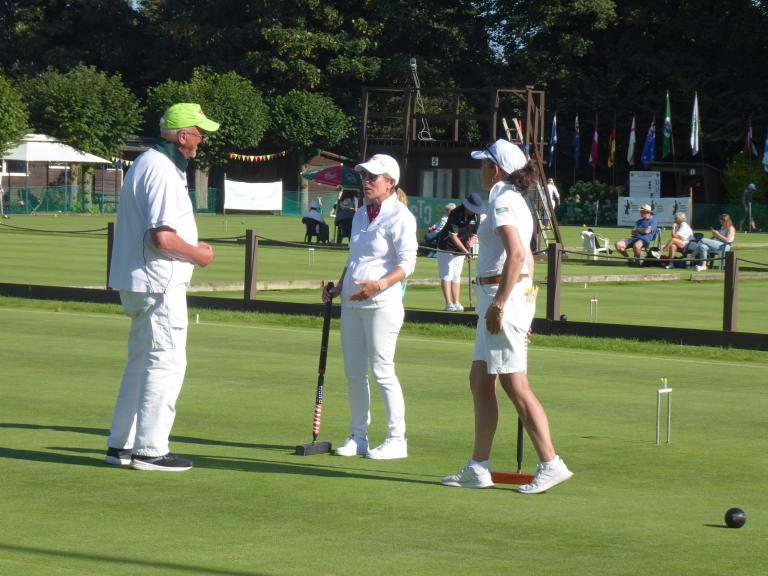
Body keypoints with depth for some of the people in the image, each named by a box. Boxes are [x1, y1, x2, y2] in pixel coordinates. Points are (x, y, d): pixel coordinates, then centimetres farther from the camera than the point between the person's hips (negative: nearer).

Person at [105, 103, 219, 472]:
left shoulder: (146, 163, 16)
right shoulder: (163, 171, -18)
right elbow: (162, 236, -24)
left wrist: (190, 247, 17)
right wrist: (196, 255, -9)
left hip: (139, 283, 11)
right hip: (159, 283, -11)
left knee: (141, 361, 17)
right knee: (167, 362, -6)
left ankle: (121, 445, 21)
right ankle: (149, 450, -4)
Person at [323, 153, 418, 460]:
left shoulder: (399, 216, -8)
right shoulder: (360, 215, 17)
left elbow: (407, 262, -14)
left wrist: (381, 284, -28)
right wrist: (337, 289, 14)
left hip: (381, 303, -8)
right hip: (352, 302, 8)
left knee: (382, 370, -8)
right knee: (353, 372, 8)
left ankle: (396, 439, -1)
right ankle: (358, 436, 16)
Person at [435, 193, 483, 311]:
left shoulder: (476, 216, -6)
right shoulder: (455, 214, -24)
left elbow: (475, 234, 5)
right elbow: (453, 236, -23)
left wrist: (471, 241, -18)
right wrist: (466, 251, -26)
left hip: (461, 249, 6)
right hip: (446, 247, -6)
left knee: (456, 277, 8)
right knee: (447, 275, -7)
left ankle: (456, 303, 8)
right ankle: (449, 304, -10)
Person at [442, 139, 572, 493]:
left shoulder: (502, 202, -13)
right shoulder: (515, 200, 17)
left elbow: (516, 255, -25)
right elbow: (526, 257, 21)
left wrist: (499, 303, -25)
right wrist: (523, 310, 24)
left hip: (503, 294, -10)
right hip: (520, 294, 10)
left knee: (514, 385, -8)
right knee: (479, 381, 12)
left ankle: (551, 464, -8)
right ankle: (478, 468, 15)